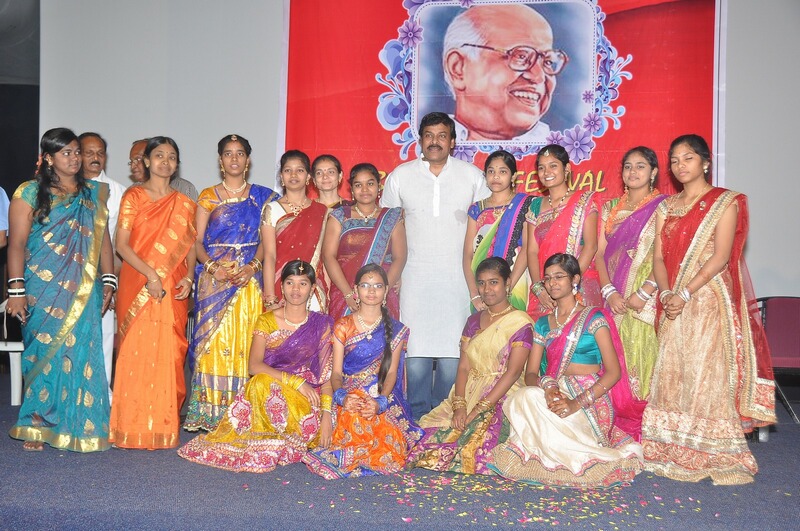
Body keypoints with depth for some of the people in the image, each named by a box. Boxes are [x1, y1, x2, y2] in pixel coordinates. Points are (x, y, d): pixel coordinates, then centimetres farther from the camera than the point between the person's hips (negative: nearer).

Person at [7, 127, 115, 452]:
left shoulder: (93, 193, 13)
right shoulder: (30, 193, 2)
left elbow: (103, 239, 13)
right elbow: (17, 243, -3)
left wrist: (108, 281, 6)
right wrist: (16, 290, -10)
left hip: (83, 292, 3)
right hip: (43, 289, -3)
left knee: (80, 354, 1)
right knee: (44, 352, 1)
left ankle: (78, 425, 10)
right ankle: (36, 426, 13)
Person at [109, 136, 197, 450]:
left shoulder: (184, 204, 13)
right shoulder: (133, 197, 3)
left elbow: (190, 246, 13)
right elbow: (122, 244, -4)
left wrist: (189, 277, -5)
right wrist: (150, 274, -14)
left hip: (173, 288, 3)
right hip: (138, 284, -2)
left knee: (168, 353, 2)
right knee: (136, 350, -3)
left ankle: (163, 425, 12)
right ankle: (134, 426, 7)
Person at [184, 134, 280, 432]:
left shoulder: (262, 196, 11)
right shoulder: (208, 197, 11)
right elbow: (197, 241, 5)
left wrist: (252, 267, -11)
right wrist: (212, 267, -12)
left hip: (249, 279, 0)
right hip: (214, 279, 0)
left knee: (246, 340, -3)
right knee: (213, 339, -4)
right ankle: (210, 413, 1)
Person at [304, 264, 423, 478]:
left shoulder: (396, 330, 9)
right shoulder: (343, 326, 8)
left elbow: (391, 372, 0)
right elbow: (336, 373, 1)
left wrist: (380, 401, -21)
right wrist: (342, 396, -22)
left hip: (384, 400, 0)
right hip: (351, 398, 0)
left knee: (391, 448, -29)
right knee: (355, 422, -38)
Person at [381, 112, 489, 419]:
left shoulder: (473, 176, 7)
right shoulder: (400, 176, 7)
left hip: (457, 275, 0)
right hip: (415, 275, 0)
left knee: (452, 346, -1)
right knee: (416, 347, 0)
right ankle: (418, 417, 12)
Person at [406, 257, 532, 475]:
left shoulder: (520, 322, -3)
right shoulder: (473, 321, 16)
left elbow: (513, 372, -11)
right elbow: (463, 366, 8)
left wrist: (478, 410, -17)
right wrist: (459, 406, -9)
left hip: (502, 399, -5)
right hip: (469, 395, 5)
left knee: (477, 442, -31)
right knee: (430, 435, -18)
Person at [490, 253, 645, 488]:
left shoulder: (593, 317, 1)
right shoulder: (543, 324, 17)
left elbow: (614, 372, -8)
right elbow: (530, 373, 9)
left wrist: (577, 403, -22)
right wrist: (547, 386, -17)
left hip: (590, 400, -5)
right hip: (553, 396, 5)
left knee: (528, 400, -31)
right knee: (523, 398, -29)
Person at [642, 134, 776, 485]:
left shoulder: (725, 202, -1)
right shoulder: (667, 207, 15)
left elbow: (721, 256, -11)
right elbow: (659, 257, 8)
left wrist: (686, 293, -18)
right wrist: (666, 293, -9)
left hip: (709, 299, -5)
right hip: (673, 302, 5)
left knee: (708, 372, -6)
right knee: (672, 372, 5)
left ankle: (717, 457, 3)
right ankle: (676, 453, 15)